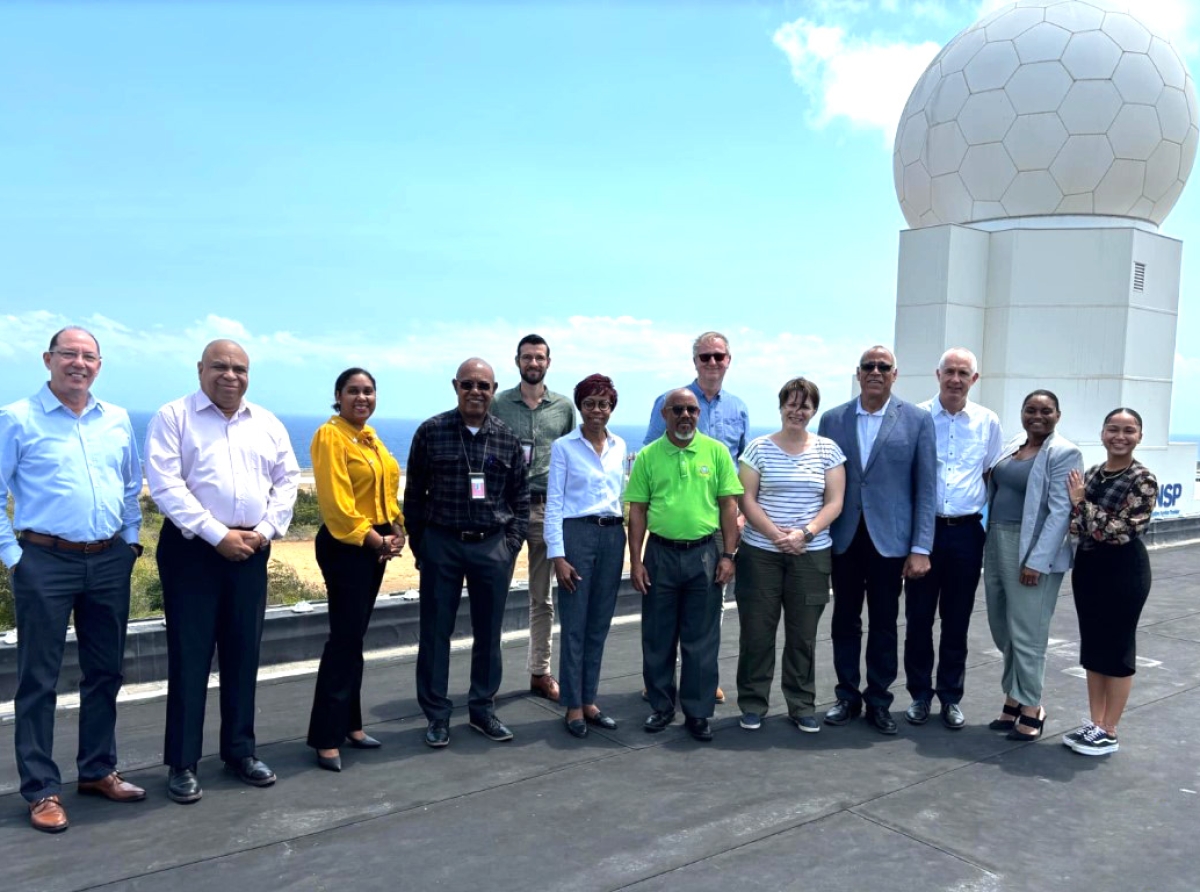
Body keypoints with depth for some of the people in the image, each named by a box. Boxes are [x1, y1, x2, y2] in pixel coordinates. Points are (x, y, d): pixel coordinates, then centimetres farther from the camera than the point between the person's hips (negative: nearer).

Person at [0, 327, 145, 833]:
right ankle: (42, 790, 13)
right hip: (45, 563, -4)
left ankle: (98, 771, 27)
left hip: (110, 562, 5)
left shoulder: (117, 421, 9)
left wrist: (130, 540, 11)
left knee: (105, 671, 12)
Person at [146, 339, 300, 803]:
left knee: (243, 654, 11)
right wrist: (218, 536, -16)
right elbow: (165, 485, -13)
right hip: (192, 549, -4)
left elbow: (287, 479, 10)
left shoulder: (268, 424, 11)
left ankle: (239, 750, 24)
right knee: (190, 656, 1)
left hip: (250, 551, 4)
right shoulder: (173, 417, -4)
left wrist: (265, 530, -5)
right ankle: (182, 762, 12)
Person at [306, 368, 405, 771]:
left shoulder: (370, 437, 14)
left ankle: (349, 724, 24)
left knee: (354, 636, 14)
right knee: (345, 638, -7)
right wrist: (374, 539, -16)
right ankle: (326, 738, 1)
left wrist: (397, 531, 3)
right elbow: (336, 502, -19)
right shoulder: (330, 435, -12)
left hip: (376, 545, 8)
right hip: (345, 546, -8)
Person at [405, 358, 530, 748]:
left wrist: (512, 543, 2)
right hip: (440, 544, -1)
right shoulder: (431, 432, -2)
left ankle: (483, 709, 26)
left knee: (488, 632, 10)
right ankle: (437, 715, 19)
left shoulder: (507, 438, 3)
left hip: (492, 546, 2)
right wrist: (418, 544, 1)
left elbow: (520, 497, 9)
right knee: (436, 631, 6)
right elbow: (414, 493, 2)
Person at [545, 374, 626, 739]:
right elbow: (553, 503, -5)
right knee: (574, 625, -1)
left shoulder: (619, 446, 11)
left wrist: (627, 543, 12)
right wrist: (557, 555, -11)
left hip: (613, 536, 5)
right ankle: (573, 707, 10)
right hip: (576, 533, -4)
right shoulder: (564, 447, -2)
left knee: (599, 625, 10)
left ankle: (589, 701, 20)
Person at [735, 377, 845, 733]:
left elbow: (834, 503, 1)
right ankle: (752, 703, 18)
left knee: (803, 634, 8)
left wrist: (804, 533, -13)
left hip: (811, 554, 1)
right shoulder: (759, 448, 1)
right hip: (760, 552, -1)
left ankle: (802, 706, 21)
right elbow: (747, 500, -2)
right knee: (757, 631, 4)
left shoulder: (828, 450, 5)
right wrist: (776, 534, -14)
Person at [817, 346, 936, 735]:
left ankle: (879, 701, 23)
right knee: (845, 621, 11)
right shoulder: (832, 419, 4)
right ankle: (847, 697, 25)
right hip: (843, 538, 2)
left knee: (884, 624, 9)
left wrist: (921, 548, -8)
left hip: (889, 539, -1)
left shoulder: (917, 420, -1)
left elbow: (926, 488, -3)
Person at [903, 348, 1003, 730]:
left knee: (957, 620, 9)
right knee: (918, 617, 5)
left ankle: (951, 697, 22)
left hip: (966, 531, 1)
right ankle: (920, 694, 20)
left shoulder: (988, 422, 4)